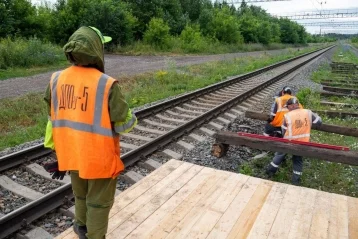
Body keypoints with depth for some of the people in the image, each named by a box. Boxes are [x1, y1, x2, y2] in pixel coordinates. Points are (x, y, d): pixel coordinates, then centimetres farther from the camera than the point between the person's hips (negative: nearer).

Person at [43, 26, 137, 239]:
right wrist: (133, 117, 4)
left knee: (81, 194, 30)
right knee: (99, 201, 16)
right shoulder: (106, 84, -23)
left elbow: (54, 119, 5)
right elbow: (124, 124, -18)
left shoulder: (57, 80, -5)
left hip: (72, 154, 6)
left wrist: (58, 151, 17)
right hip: (100, 157, -6)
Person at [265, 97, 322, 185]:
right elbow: (319, 121, 3)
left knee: (280, 155, 22)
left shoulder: (287, 116, -15)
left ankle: (271, 170, 34)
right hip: (302, 142, 2)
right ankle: (296, 180, 24)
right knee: (298, 160, 21)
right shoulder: (308, 112, -9)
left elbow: (284, 132, -7)